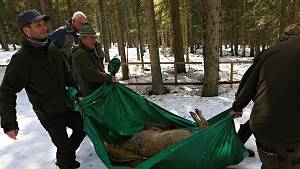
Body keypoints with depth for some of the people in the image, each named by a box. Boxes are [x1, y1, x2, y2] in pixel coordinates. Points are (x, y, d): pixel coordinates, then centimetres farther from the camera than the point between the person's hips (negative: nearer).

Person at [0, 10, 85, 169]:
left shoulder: (52, 49, -2)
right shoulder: (21, 59, -21)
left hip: (66, 105, 7)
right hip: (48, 114, -7)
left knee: (82, 128, 19)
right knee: (64, 145, 3)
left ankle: (67, 156, 42)